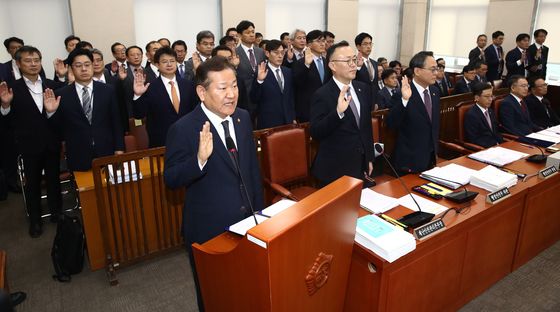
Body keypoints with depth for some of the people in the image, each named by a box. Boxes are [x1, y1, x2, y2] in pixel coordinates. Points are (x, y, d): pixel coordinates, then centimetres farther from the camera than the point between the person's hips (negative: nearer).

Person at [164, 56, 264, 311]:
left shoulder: (243, 118, -1)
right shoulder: (183, 129, -18)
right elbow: (171, 180, -16)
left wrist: (259, 208, 13)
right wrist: (200, 158, -35)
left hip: (248, 222, 5)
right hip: (209, 230, -5)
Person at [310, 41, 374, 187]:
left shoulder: (363, 89, 5)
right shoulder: (322, 95, -14)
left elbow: (367, 125, 14)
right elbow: (315, 133, -21)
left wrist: (369, 158, 15)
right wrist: (338, 112, -34)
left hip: (362, 166, 6)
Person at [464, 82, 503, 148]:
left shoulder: (490, 111, 14)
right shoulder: (471, 115, -13)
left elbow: (496, 132, 19)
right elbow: (474, 140, -17)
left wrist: (500, 143, -1)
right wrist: (495, 145, -20)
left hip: (496, 145, 8)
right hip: (481, 149, -8)